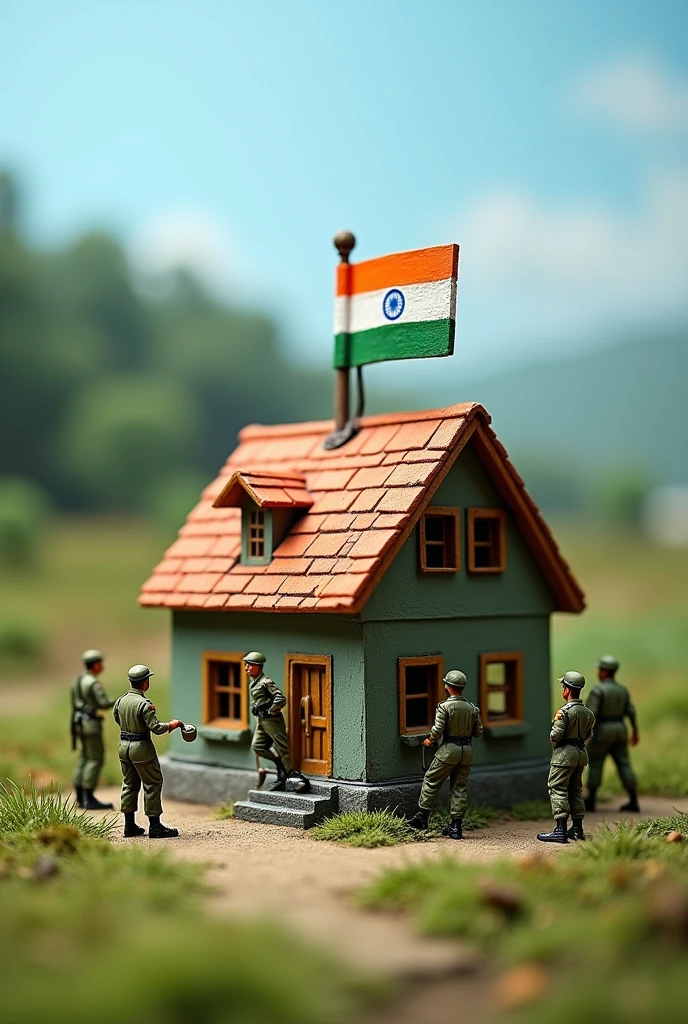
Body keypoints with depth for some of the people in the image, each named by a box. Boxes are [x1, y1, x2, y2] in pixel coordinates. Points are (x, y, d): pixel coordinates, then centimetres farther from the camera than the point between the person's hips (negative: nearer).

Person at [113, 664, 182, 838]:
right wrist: (171, 724, -5)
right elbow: (156, 728, -22)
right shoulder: (145, 704, -20)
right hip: (141, 748, -7)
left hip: (124, 746, 7)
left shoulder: (120, 701, 2)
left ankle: (129, 825, 18)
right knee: (152, 784, 2)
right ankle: (155, 827, 3)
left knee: (129, 784, 15)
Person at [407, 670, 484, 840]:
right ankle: (456, 826, 7)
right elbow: (478, 731, 8)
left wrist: (429, 740, 4)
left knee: (431, 781, 10)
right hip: (467, 750, 5)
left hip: (449, 749, -5)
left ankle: (422, 816, 12)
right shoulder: (472, 708, 4)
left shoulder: (444, 707, -12)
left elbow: (437, 729, -15)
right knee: (460, 787, 8)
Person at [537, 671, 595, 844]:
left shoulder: (565, 711, -17)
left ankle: (560, 830, -10)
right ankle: (577, 828, 18)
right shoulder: (588, 712, 6)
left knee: (557, 789, -4)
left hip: (564, 753, -8)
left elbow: (555, 735, -18)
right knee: (576, 789, 16)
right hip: (581, 752, 8)